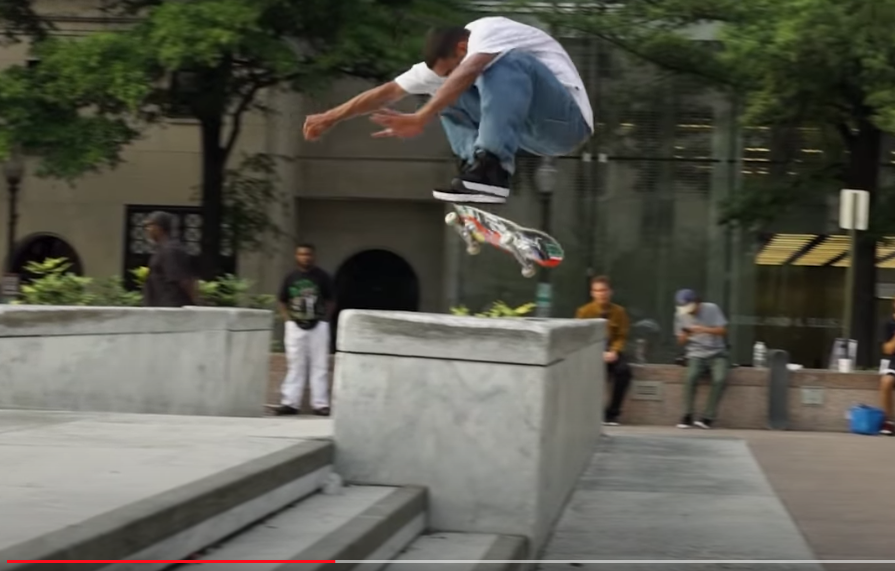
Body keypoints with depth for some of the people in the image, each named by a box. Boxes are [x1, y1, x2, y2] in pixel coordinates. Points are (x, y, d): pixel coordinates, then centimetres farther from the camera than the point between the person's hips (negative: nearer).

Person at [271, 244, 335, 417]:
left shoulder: (322, 277, -1)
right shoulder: (291, 277, 3)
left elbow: (330, 301, 7)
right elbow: (282, 302, 12)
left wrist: (324, 319, -2)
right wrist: (288, 319, 1)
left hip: (318, 326, -1)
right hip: (295, 326, 1)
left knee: (319, 365, 1)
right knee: (295, 365, 5)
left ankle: (320, 404, 4)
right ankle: (290, 403, 7)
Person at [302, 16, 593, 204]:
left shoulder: (489, 31, -17)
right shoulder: (447, 59, 7)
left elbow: (467, 74, -37)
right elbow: (389, 91, 9)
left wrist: (420, 119, -46)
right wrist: (330, 117, 8)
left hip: (568, 121, -8)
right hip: (539, 132, 9)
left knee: (508, 63, -32)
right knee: (447, 94, 8)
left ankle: (489, 170, -38)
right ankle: (476, 166, -11)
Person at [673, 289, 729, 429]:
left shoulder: (712, 309, -3)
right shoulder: (680, 315, 5)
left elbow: (723, 331, -8)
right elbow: (681, 341, 11)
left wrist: (703, 330, -22)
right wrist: (684, 336, -13)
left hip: (716, 354, -1)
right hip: (696, 355, 1)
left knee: (720, 379, -31)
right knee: (691, 377, -31)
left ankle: (708, 418, -26)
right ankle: (688, 416, -23)